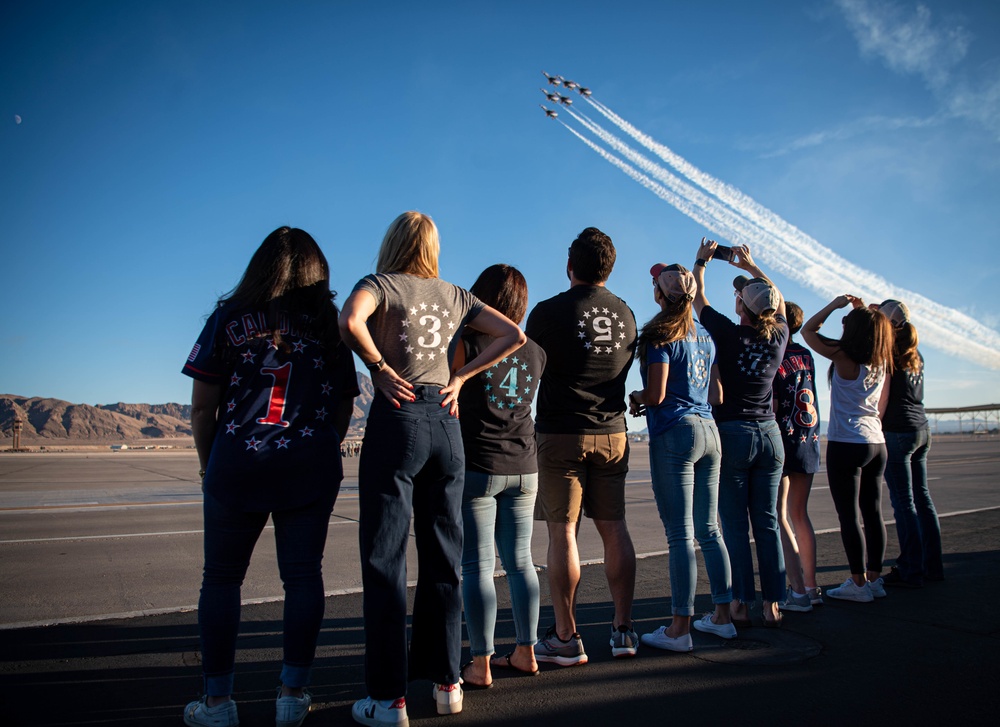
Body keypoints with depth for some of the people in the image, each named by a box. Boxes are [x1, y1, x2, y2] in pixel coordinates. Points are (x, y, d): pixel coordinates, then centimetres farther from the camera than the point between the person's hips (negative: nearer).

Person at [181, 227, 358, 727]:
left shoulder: (230, 316, 1)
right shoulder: (328, 324, 5)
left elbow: (202, 405, -1)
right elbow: (344, 406, 6)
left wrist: (207, 462, 11)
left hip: (236, 464, -1)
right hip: (311, 467, 1)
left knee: (222, 577, 11)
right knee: (302, 575, 7)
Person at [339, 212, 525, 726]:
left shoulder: (380, 283, 0)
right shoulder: (455, 295, 14)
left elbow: (350, 321, -21)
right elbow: (513, 335, 10)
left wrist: (379, 367, -7)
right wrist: (461, 376, 7)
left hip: (397, 419, -4)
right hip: (445, 421, 5)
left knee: (384, 560, 1)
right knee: (442, 558, 12)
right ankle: (445, 681, 21)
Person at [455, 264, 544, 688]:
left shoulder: (468, 342, -9)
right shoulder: (534, 352, 6)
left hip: (477, 466, -5)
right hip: (523, 469, 5)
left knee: (477, 565, 0)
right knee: (520, 561, 13)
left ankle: (480, 665, 6)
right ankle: (525, 653, 22)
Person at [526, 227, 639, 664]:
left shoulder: (549, 312, -8)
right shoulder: (625, 314, 8)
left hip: (561, 432, -5)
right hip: (612, 432, 5)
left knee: (563, 532, 0)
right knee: (614, 528, 11)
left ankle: (566, 639, 7)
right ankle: (623, 629, 19)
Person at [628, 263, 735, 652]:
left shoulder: (661, 336, -8)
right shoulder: (705, 336, 14)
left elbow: (656, 395, -14)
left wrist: (635, 397, 8)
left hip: (675, 434, -8)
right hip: (708, 431, 8)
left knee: (680, 534, -4)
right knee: (709, 530, 14)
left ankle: (680, 628, 3)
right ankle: (722, 616, 23)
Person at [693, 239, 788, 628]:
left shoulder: (729, 334, -10)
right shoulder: (778, 338, 2)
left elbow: (698, 299, 7)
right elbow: (779, 301, 23)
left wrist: (701, 262, 22)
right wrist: (751, 266, 32)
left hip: (733, 434, -4)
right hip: (769, 434, 4)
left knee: (735, 526, 2)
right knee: (767, 523, 9)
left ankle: (740, 606, 6)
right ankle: (772, 605, 14)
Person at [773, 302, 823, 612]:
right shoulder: (805, 355, 9)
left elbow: (770, 407, -15)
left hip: (782, 441, -7)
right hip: (809, 443, 8)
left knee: (778, 518, -2)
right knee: (799, 514, 15)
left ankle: (798, 592, -3)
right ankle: (811, 587, 19)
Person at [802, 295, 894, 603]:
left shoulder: (844, 356, -13)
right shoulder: (883, 362, 4)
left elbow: (808, 330, -3)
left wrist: (835, 304, 1)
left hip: (846, 444, -7)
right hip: (876, 442, 7)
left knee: (848, 515, 0)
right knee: (873, 512, 12)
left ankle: (859, 583, 5)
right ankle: (874, 578, 20)